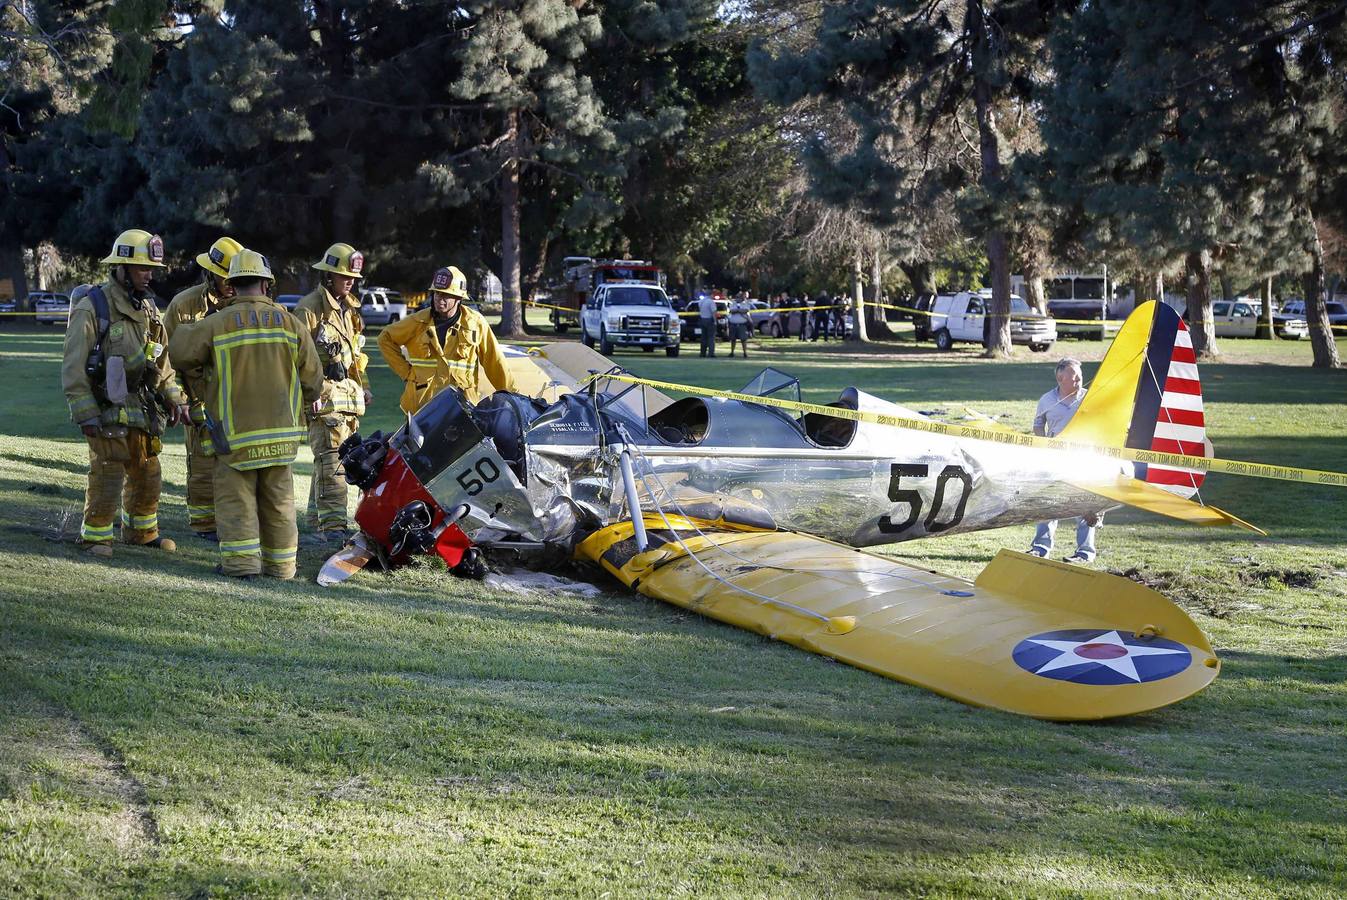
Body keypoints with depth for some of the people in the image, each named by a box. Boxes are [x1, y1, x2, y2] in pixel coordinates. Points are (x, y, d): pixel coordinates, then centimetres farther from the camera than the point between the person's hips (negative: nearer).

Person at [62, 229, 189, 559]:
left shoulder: (148, 308, 10)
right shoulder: (92, 307, -12)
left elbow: (162, 360, 20)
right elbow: (73, 367, -14)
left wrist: (174, 399, 11)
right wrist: (85, 414, -18)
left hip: (141, 408, 7)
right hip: (107, 412, -7)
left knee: (147, 474, 14)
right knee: (108, 475, -7)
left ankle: (142, 531, 30)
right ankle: (96, 536, 7)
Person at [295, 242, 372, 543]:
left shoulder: (349, 309, 20)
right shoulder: (310, 307, -8)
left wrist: (364, 386, 23)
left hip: (349, 395, 8)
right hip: (324, 396, -8)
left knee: (328, 461, 11)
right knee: (331, 460, -14)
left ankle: (318, 520, 16)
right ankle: (333, 526, -18)